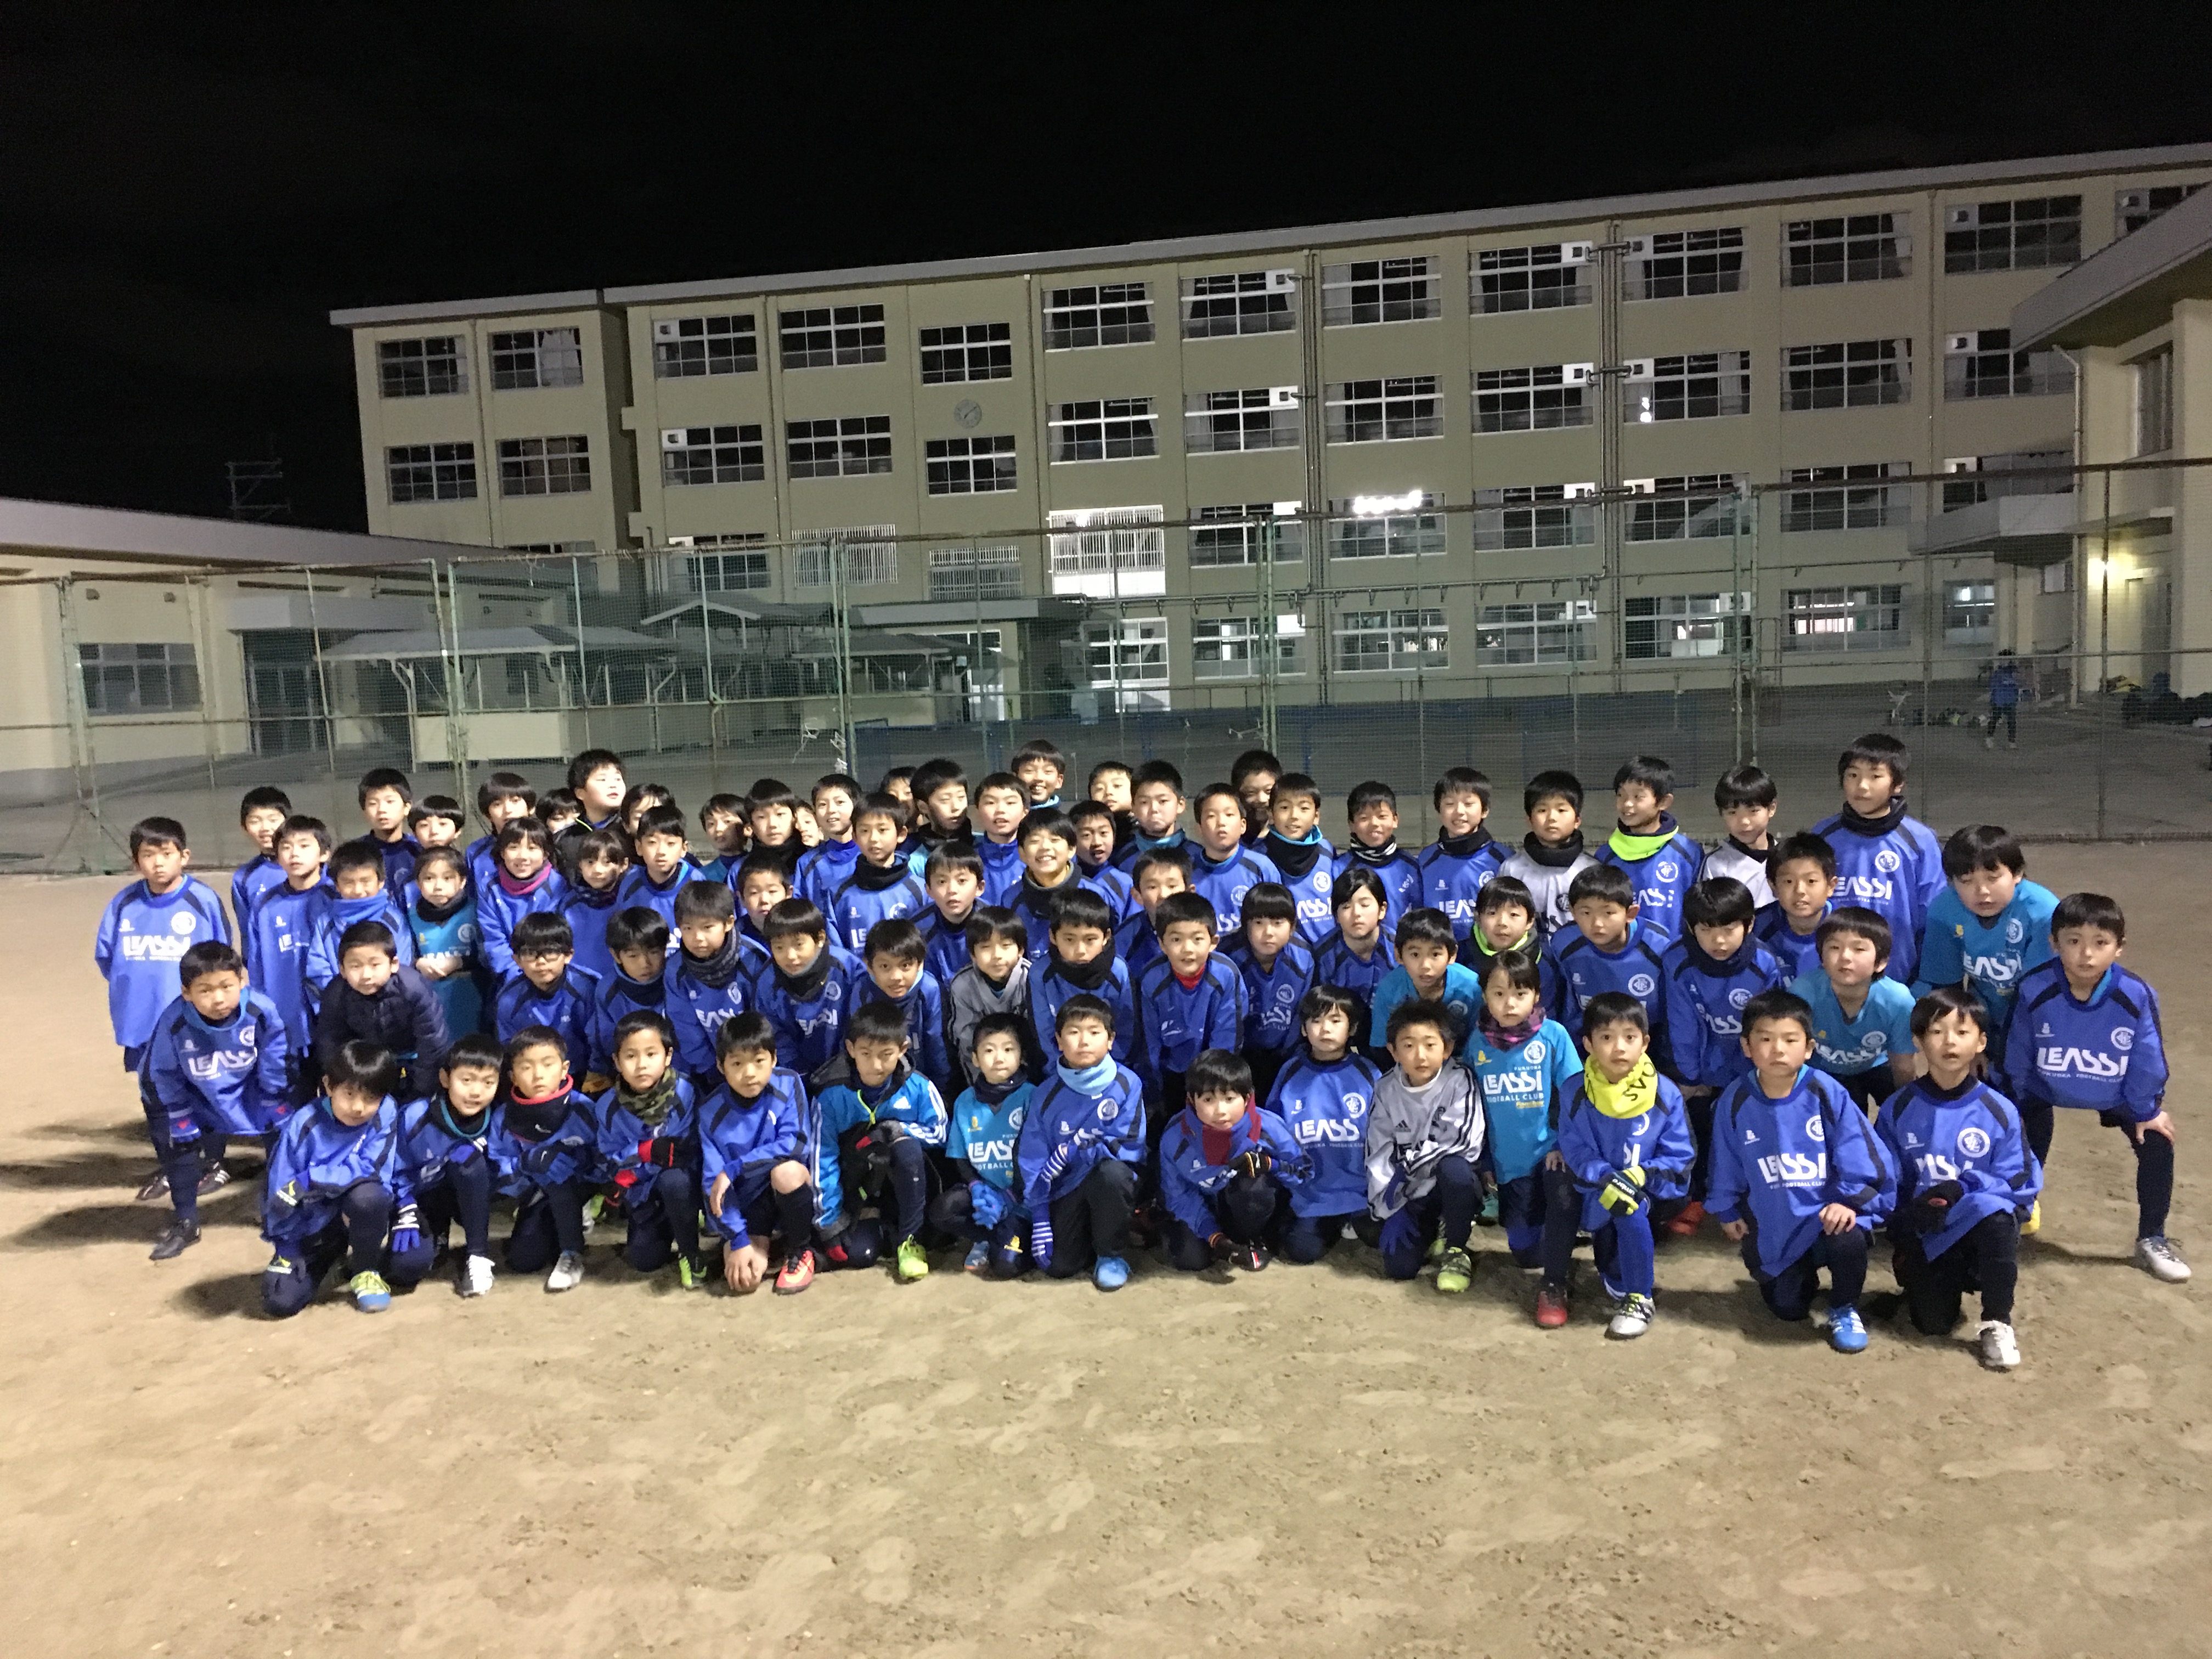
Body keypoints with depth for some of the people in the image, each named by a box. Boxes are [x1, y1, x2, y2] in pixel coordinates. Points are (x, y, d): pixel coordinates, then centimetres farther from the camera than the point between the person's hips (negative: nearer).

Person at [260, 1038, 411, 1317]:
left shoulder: (385, 1114, -16)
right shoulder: (302, 1126, -17)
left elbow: (369, 1171, -21)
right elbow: (279, 1194, -12)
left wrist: (305, 1183, -23)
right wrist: (285, 1249, -12)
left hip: (359, 1215, -1)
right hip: (310, 1226, 1)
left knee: (368, 1194, -34)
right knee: (279, 1303, -14)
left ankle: (366, 1271, -7)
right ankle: (326, 1260, 19)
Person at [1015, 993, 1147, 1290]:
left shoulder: (1126, 1084, -12)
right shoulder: (1047, 1094, -5)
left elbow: (1127, 1148, -15)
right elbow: (1032, 1158, -3)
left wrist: (1073, 1152, -20)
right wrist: (1039, 1220, -8)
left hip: (1111, 1179, -2)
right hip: (1067, 1189, 2)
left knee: (1113, 1172, -36)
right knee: (1059, 1267, -14)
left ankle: (1113, 1254, -10)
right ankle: (1087, 1235, 22)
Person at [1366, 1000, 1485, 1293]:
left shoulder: (1460, 1082, -12)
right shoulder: (1386, 1090, -3)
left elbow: (1462, 1142, -21)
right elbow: (1378, 1152, -3)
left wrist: (1409, 1162, -15)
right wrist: (1390, 1210, -10)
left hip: (1455, 1186, -2)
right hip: (1410, 1196, 2)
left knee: (1453, 1167, -37)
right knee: (1399, 1266, -16)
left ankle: (1455, 1250, -11)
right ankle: (1432, 1231, 19)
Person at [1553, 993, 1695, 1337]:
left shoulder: (1665, 1093, -9)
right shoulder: (1577, 1093, -8)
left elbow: (1680, 1155, -7)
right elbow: (1576, 1152, -9)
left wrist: (1641, 1175, -23)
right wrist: (1606, 1181, -27)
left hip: (1650, 1188, -2)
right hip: (1595, 1190, 2)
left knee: (1631, 1211, -30)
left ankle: (1639, 1299, -9)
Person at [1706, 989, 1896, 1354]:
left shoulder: (1826, 1093, -15)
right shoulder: (1735, 1101, -9)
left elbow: (1859, 1153, -11)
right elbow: (1726, 1163, 5)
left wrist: (1850, 1200, -20)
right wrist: (1727, 1210, 12)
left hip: (1827, 1213, -2)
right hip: (1772, 1225, 2)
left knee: (1848, 1238, -35)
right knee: (1787, 1308, 3)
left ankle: (1845, 1309, -2)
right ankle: (1804, 1272, 42)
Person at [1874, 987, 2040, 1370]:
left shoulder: (1999, 1112, -7)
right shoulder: (1897, 1110, -3)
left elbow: (2020, 1182, -8)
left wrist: (1963, 1189, -23)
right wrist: (1902, 1240, -10)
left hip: (1981, 1226, -1)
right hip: (1924, 1234, 1)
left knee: (1996, 1217, -36)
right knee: (1933, 1325, -11)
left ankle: (1997, 1323, -16)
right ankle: (1940, 1280, 27)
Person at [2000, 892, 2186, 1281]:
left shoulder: (2137, 997, -28)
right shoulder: (2035, 991, -29)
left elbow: (2148, 1060, -12)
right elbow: (2018, 1055, -13)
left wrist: (2146, 1110, -3)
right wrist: (2015, 1106, -3)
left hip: (2114, 1095, 1)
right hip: (2044, 1089, -1)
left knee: (2157, 1145, -1)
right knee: (2026, 1149, 3)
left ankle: (2152, 1241, 17)